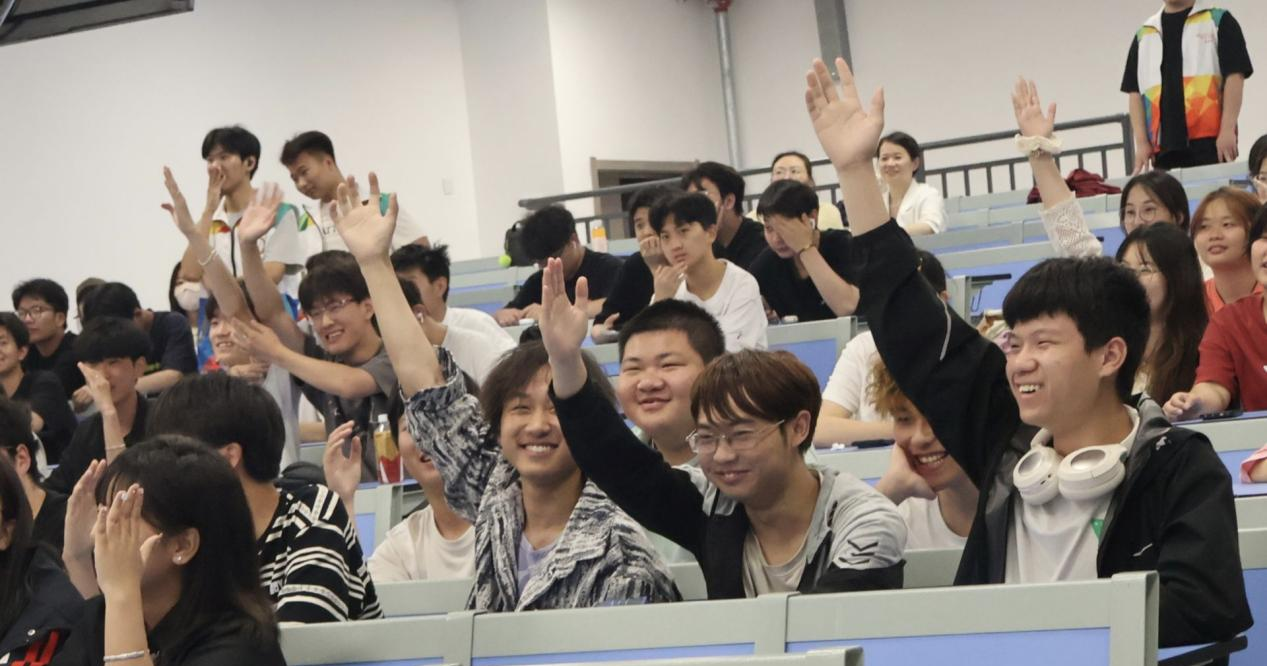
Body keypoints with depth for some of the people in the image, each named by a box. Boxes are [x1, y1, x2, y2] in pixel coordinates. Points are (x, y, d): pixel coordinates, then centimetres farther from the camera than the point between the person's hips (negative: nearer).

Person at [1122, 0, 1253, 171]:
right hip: (1164, 146, 3)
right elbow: (1135, 91, 14)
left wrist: (1227, 131, -13)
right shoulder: (1143, 35, 17)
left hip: (1210, 142, -3)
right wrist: (1142, 142, 2)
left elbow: (1235, 76, -3)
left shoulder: (1219, 22, 6)